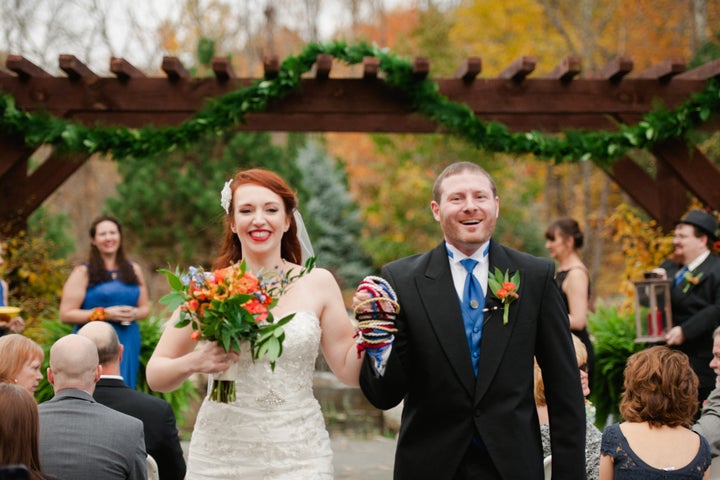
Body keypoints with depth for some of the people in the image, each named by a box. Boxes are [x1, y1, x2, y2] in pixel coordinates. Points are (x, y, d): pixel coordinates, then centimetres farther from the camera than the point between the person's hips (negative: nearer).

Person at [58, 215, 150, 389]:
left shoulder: (133, 270, 14)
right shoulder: (83, 273, 0)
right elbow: (66, 314, -5)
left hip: (128, 344, 4)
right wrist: (104, 313, -13)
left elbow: (145, 307, 19)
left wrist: (134, 313, -4)